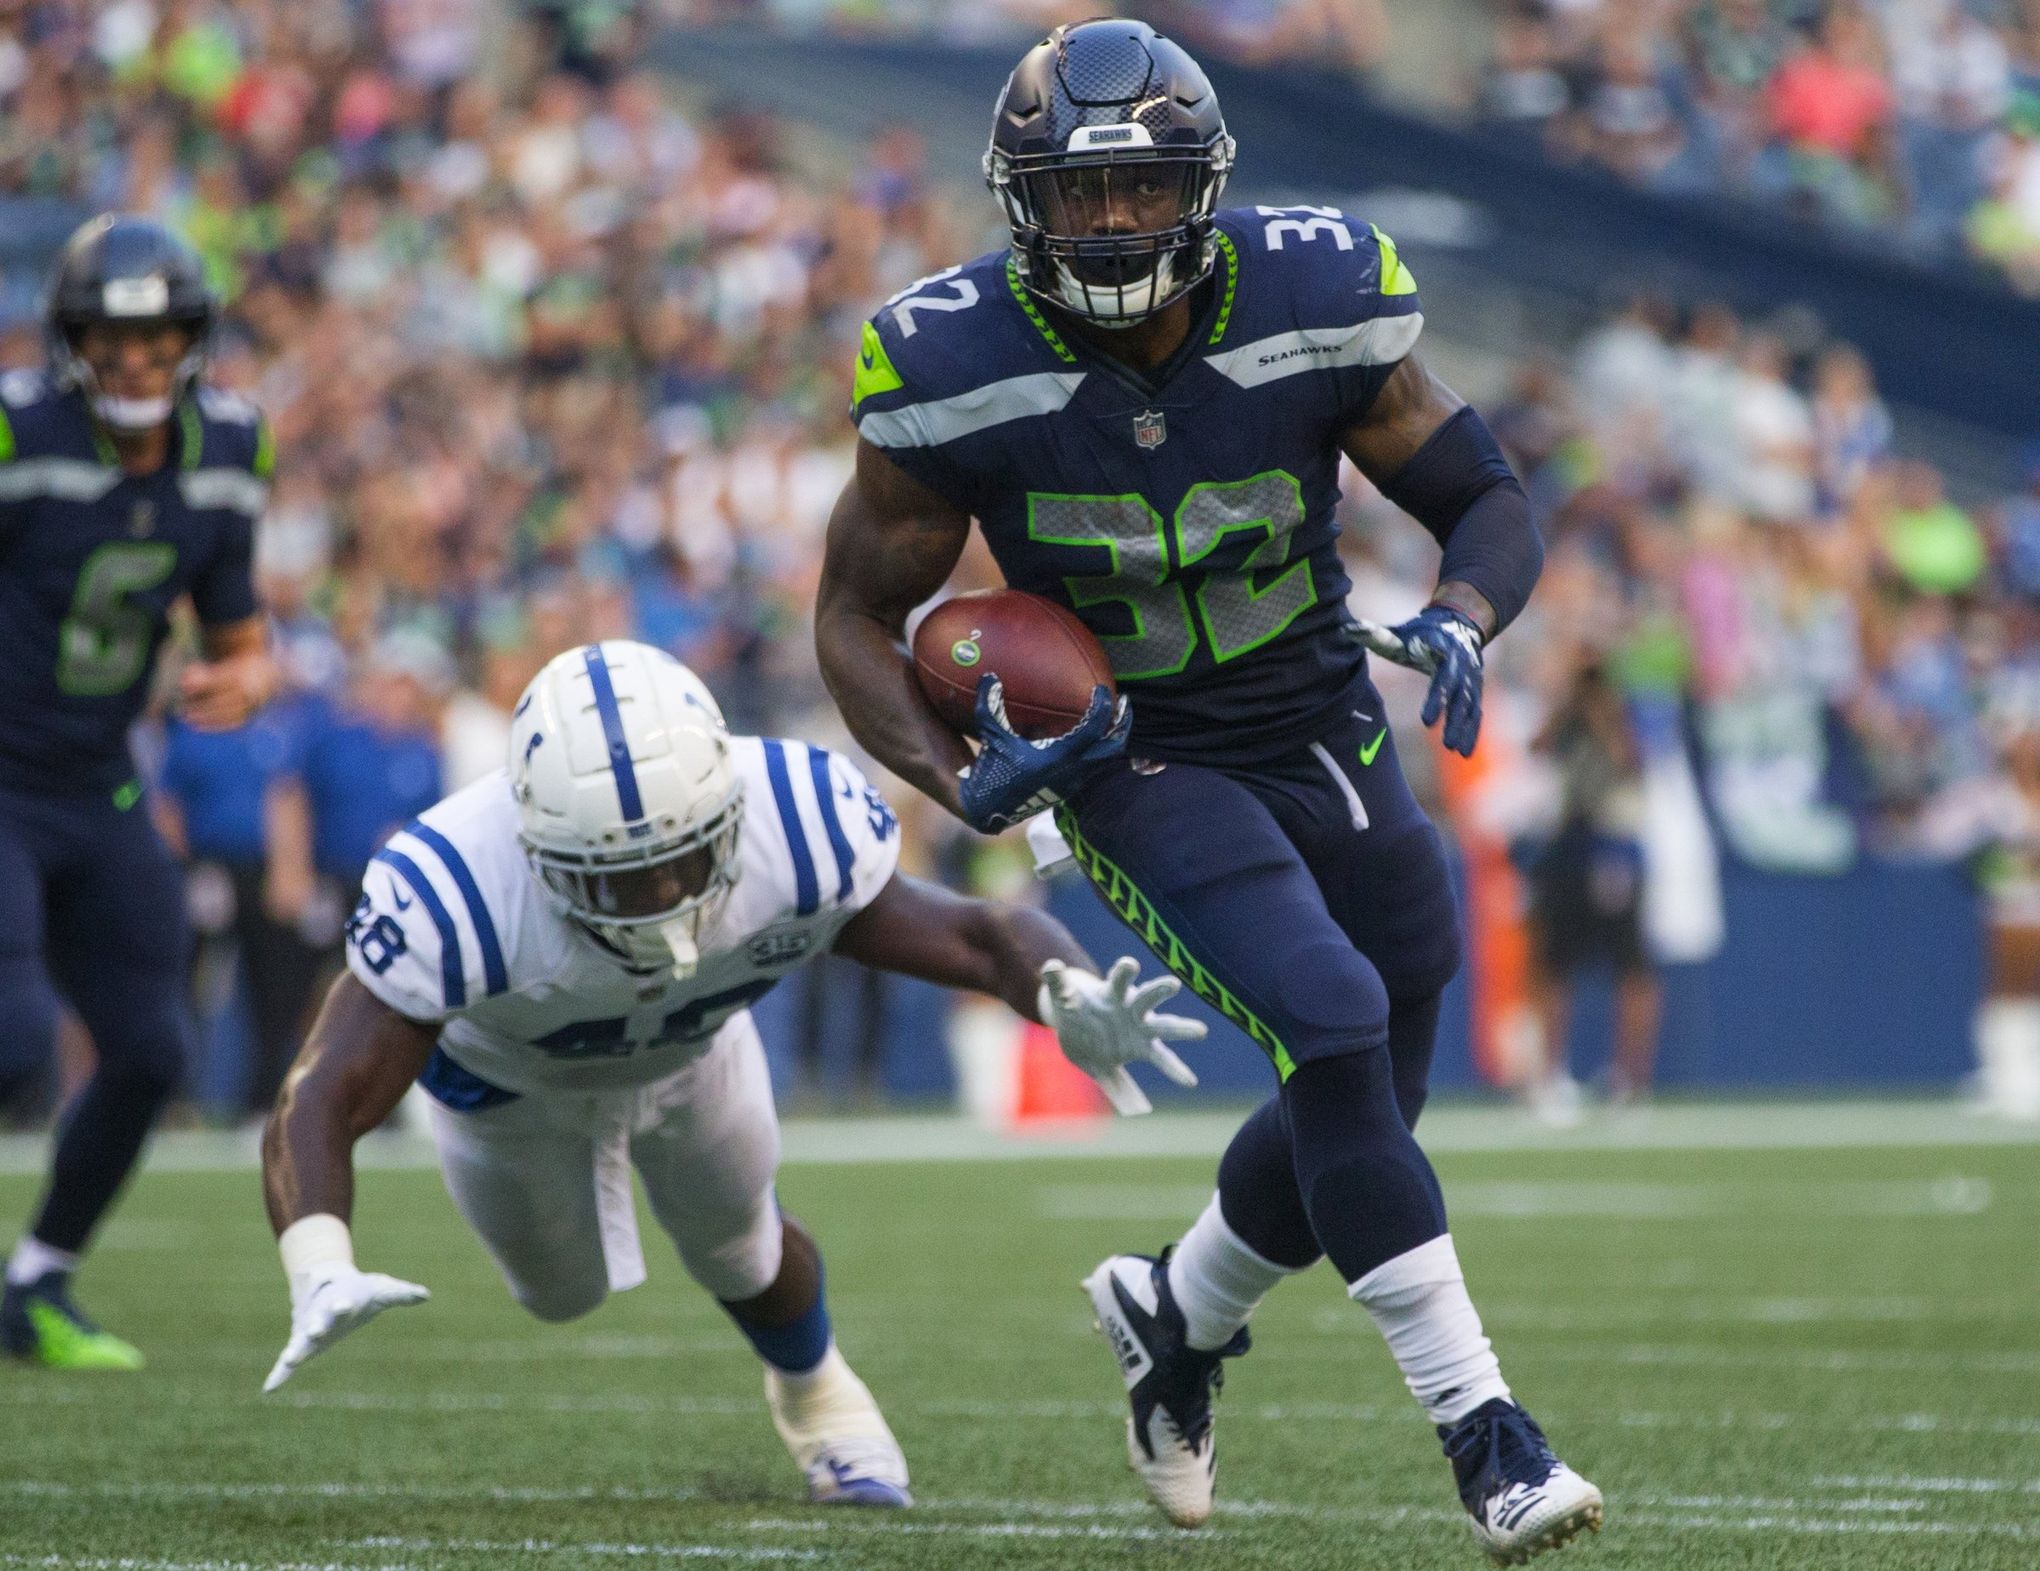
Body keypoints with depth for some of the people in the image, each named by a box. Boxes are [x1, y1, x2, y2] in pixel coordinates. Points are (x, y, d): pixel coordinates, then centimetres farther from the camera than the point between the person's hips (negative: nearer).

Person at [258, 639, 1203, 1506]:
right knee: (566, 1292, 21)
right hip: (509, 1073, -1)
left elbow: (986, 937, -31)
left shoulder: (802, 832, -42)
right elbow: (320, 1104, -51)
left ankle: (810, 1384, 57)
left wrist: (1072, 1001, -55)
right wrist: (320, 1277, -70)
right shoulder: (457, 895, -50)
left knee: (739, 1255, 21)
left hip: (693, 1043, 1)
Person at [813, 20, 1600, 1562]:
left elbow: (1488, 500, -4)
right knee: (1333, 1027, -23)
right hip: (1141, 762, -3)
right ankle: (1485, 1433, -19)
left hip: (1325, 731, 3)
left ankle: (1178, 1314, 41)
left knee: (1362, 1104, 9)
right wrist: (963, 779, -24)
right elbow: (858, 615, -7)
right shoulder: (959, 370, -19)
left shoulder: (1313, 305, -16)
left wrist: (1462, 624, -26)